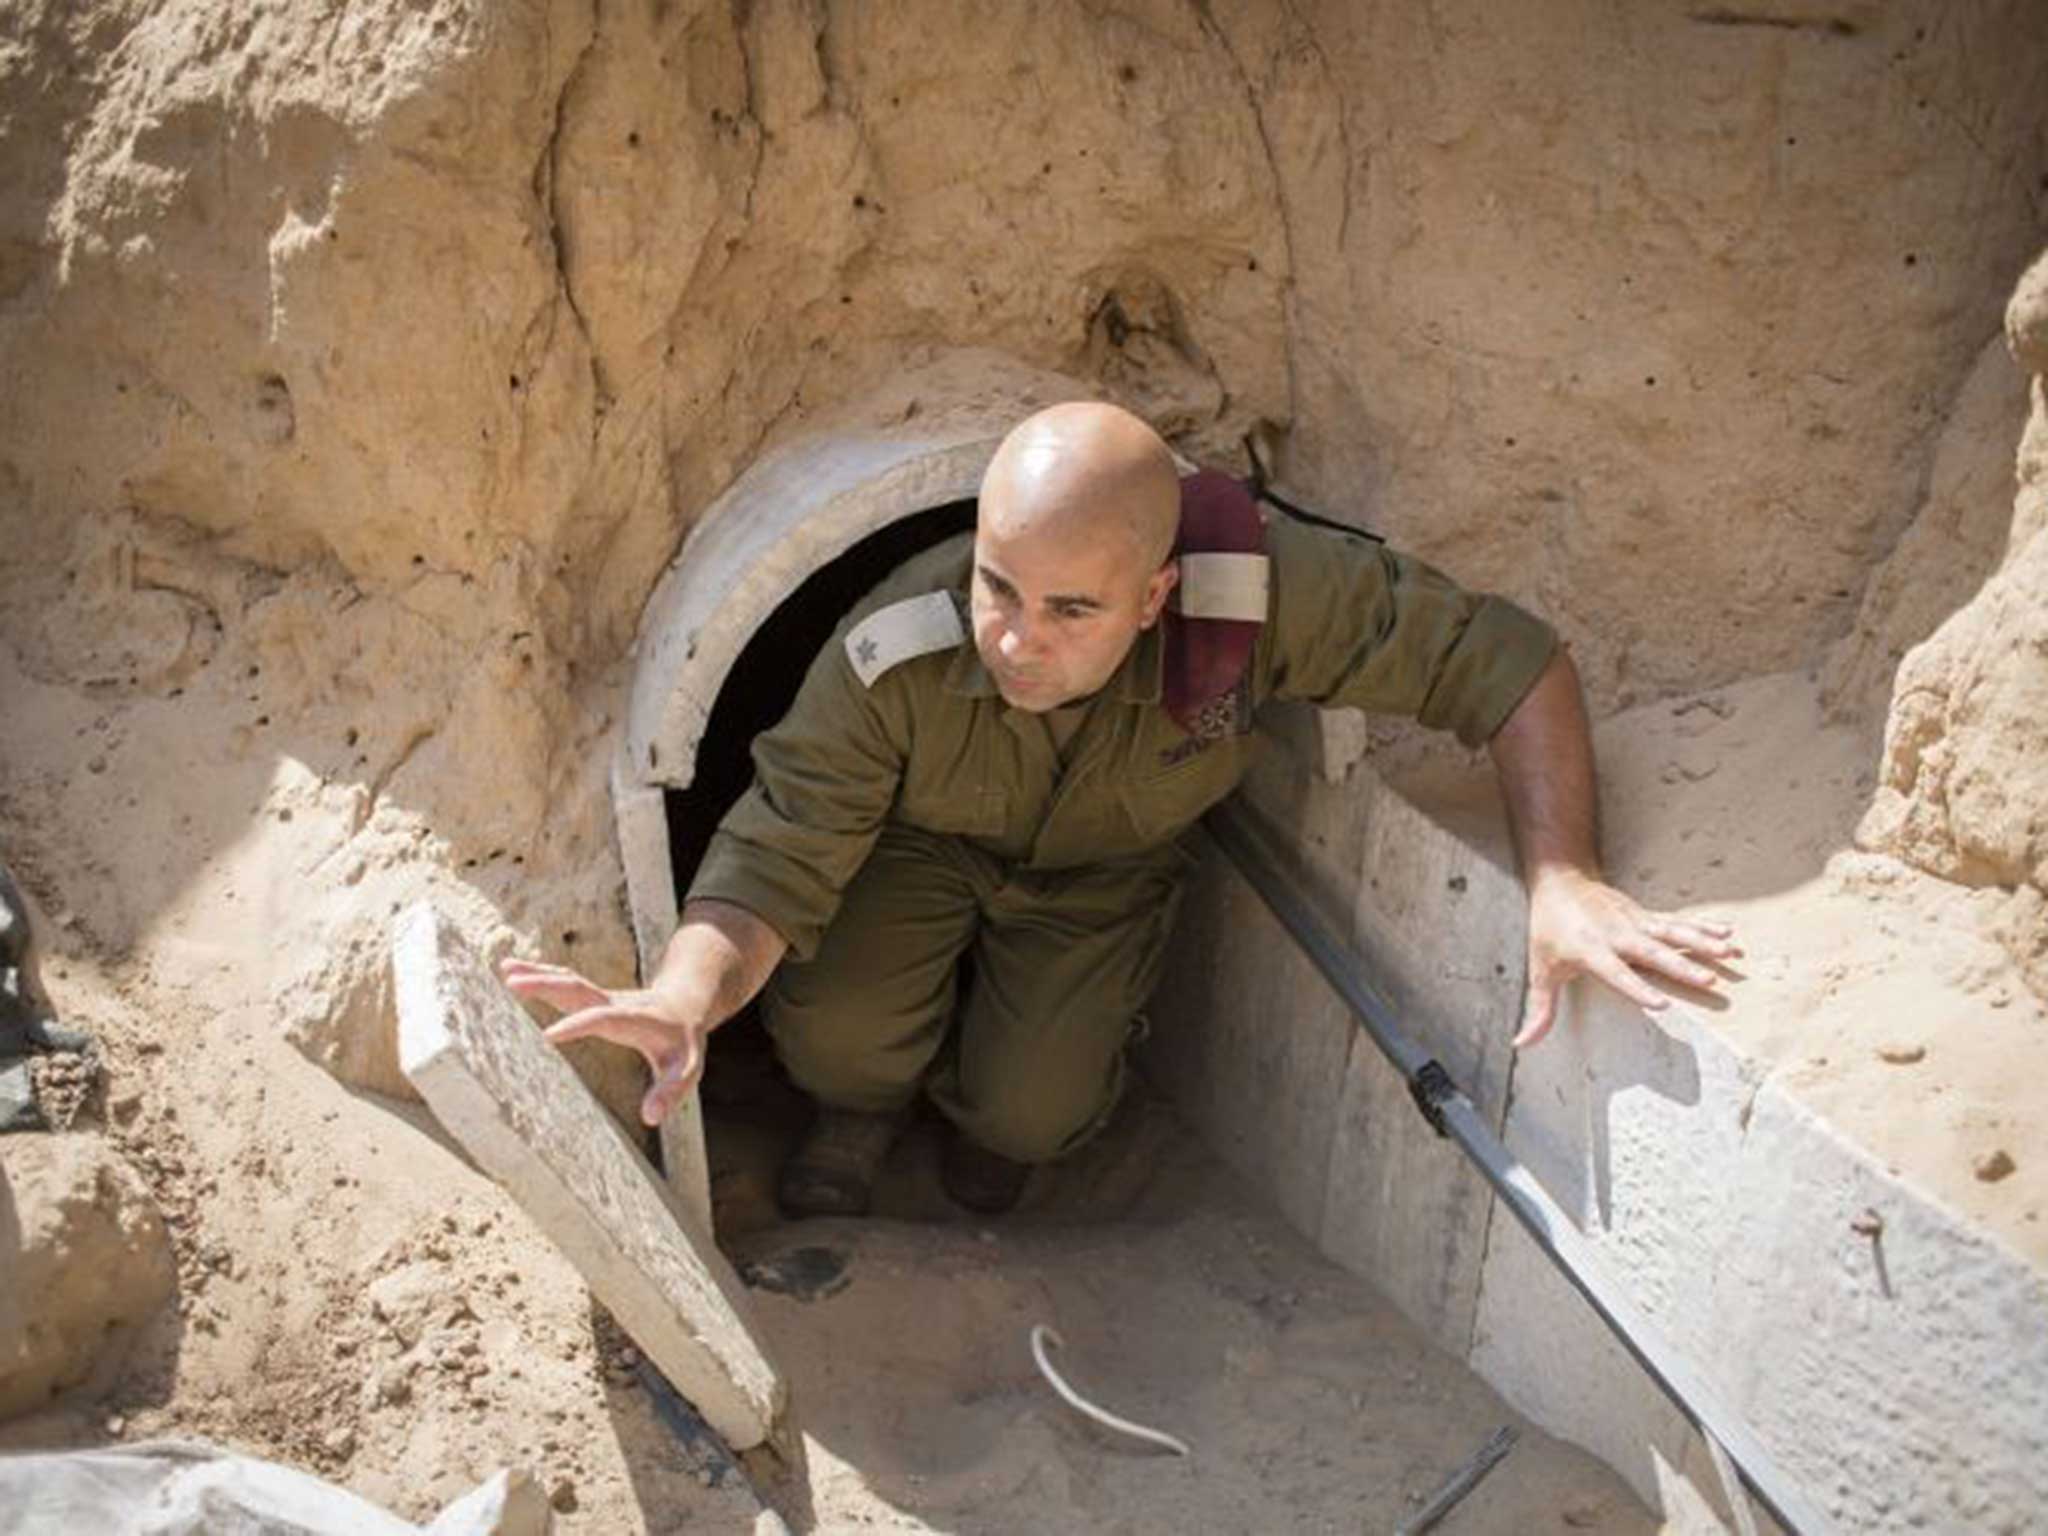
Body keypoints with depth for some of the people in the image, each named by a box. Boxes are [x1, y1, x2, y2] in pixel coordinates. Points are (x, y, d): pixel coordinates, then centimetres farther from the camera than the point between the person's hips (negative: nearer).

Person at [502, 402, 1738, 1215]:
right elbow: (778, 854, -35)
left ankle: (992, 1116, 25)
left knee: (1033, 1113, -16)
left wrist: (1564, 882, -43)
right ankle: (866, 1104, 13)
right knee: (831, 1024, -27)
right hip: (924, 846, -1)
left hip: (1107, 871, 1)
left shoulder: (1262, 594, -39)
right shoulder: (894, 658, -38)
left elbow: (1507, 658, -32)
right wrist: (687, 998, -56)